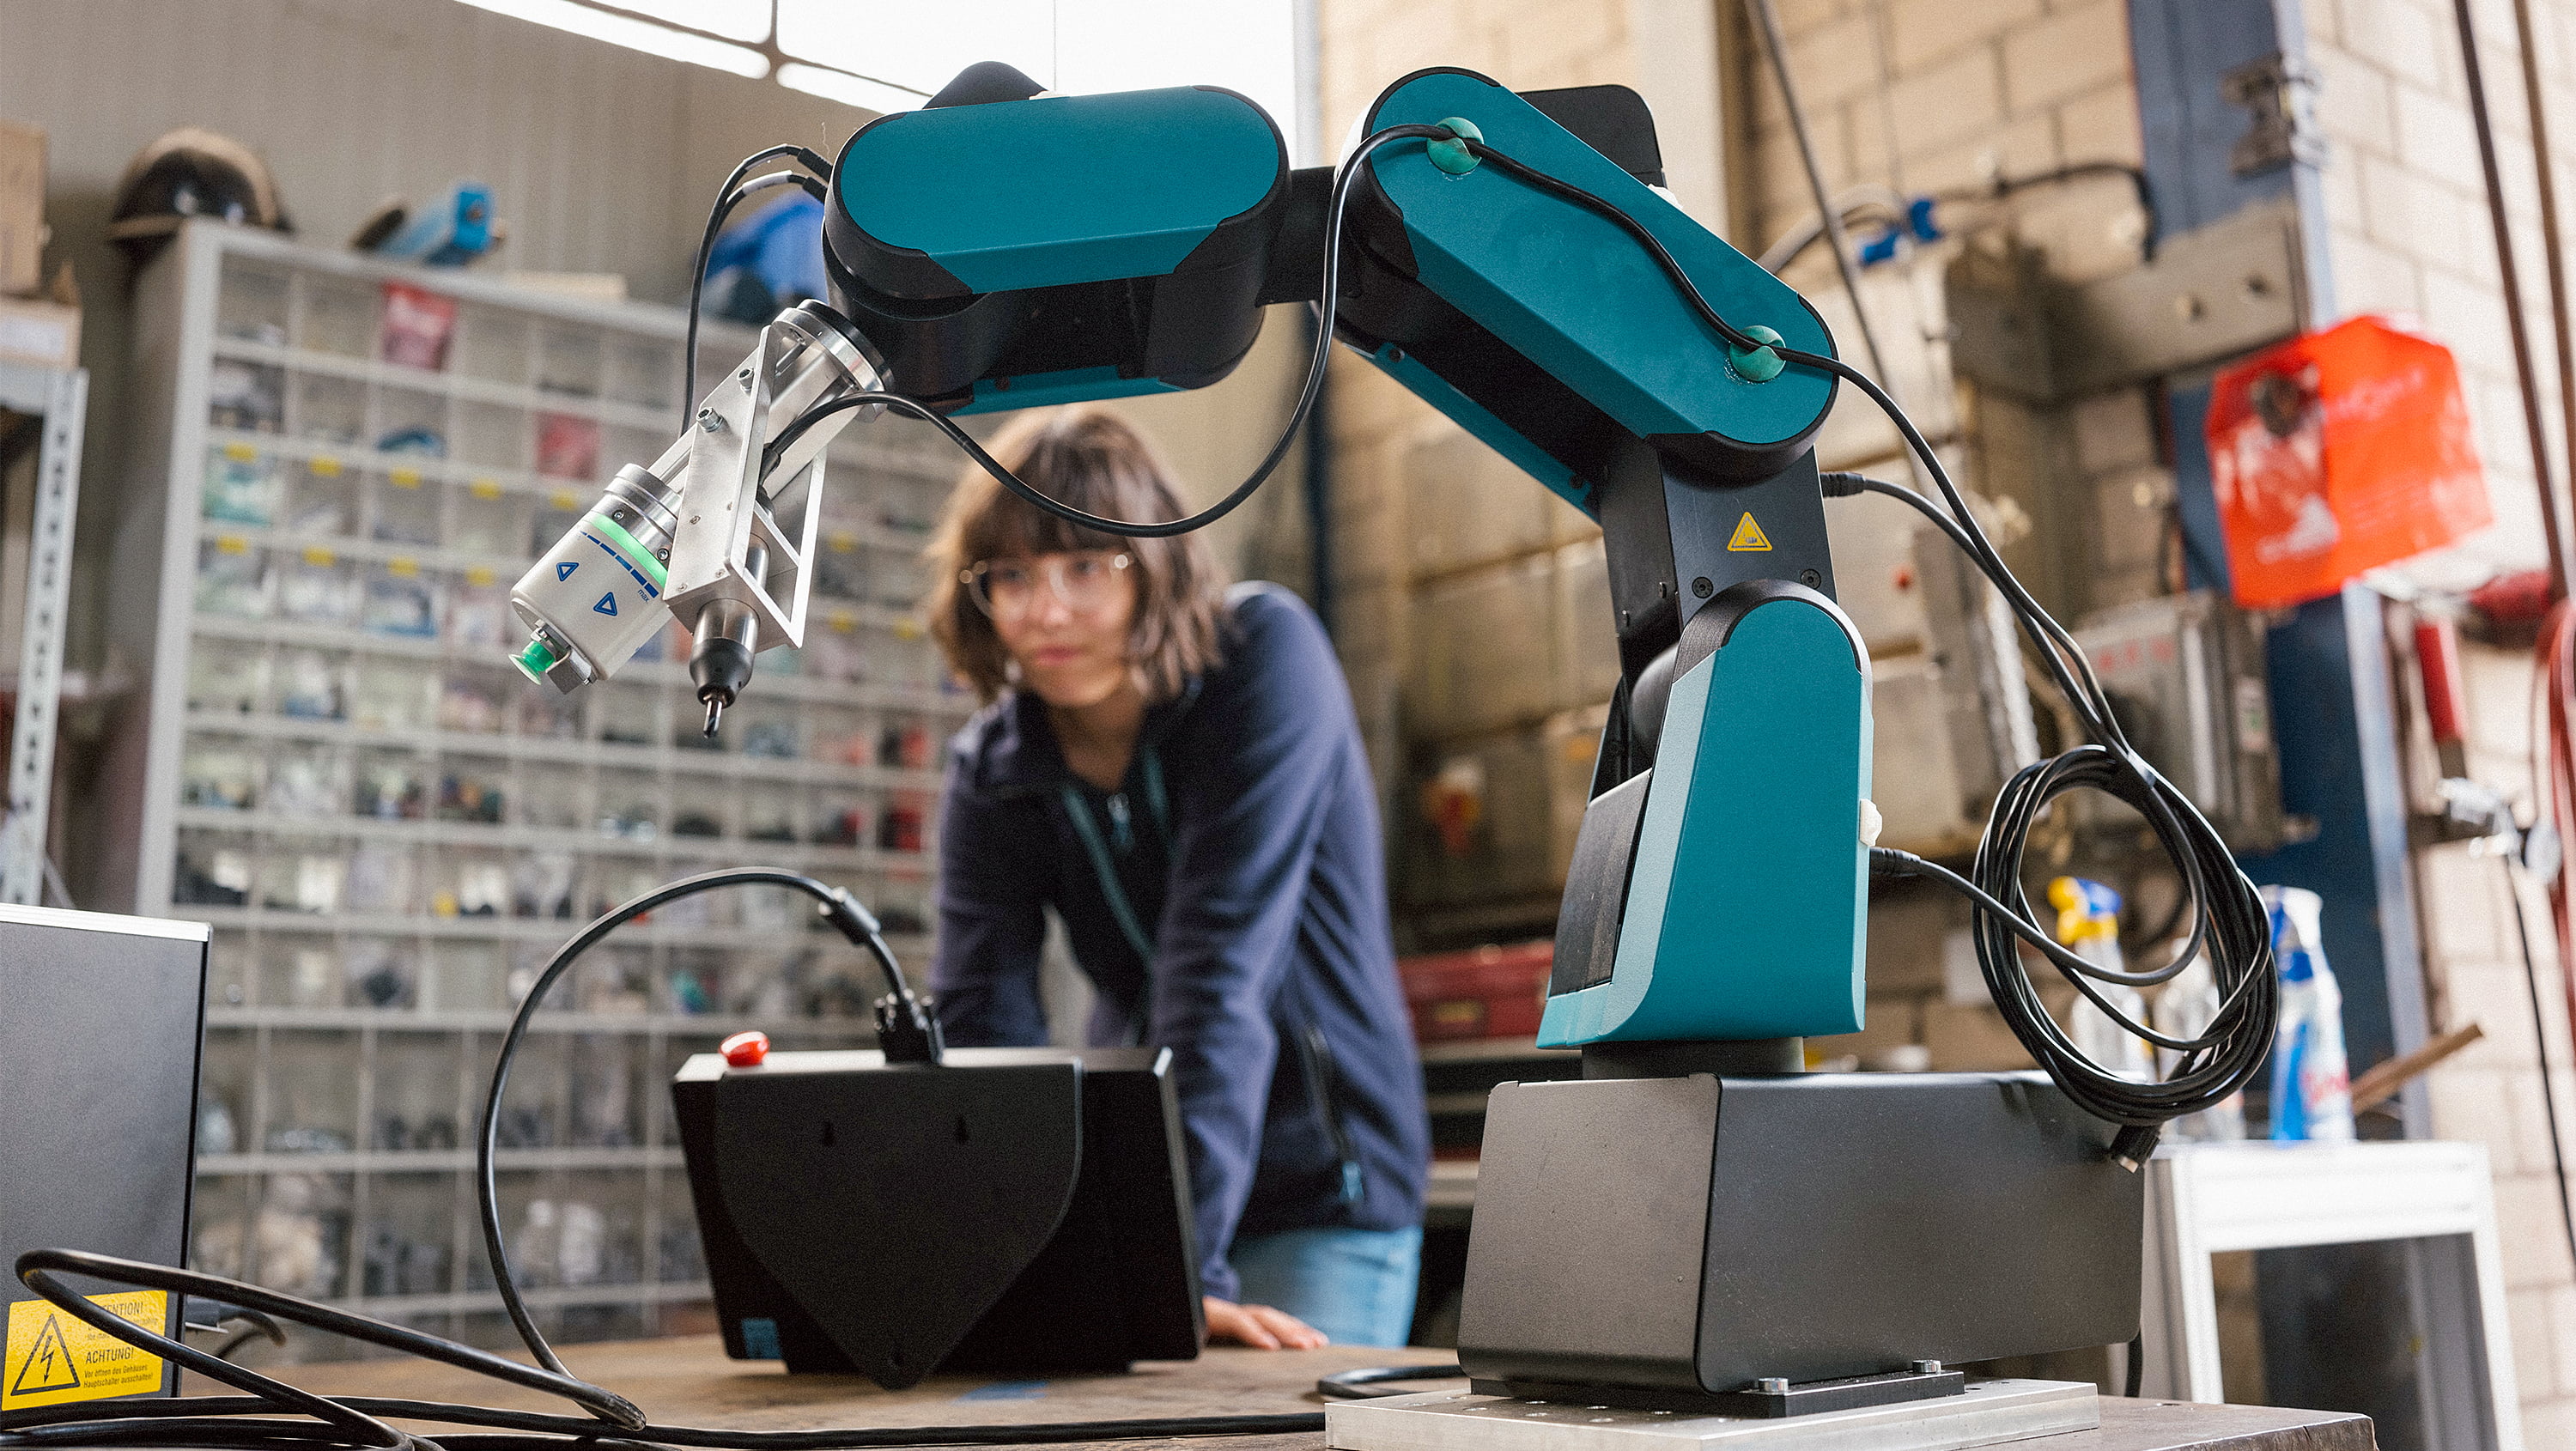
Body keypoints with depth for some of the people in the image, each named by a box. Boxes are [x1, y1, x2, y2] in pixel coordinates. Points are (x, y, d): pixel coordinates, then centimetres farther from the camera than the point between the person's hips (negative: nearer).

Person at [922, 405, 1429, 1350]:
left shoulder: (1266, 657, -19)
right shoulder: (992, 767, -6)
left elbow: (1220, 959, -29)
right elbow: (979, 1024, -15)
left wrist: (1180, 1255, -35)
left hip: (1319, 1191, -3)